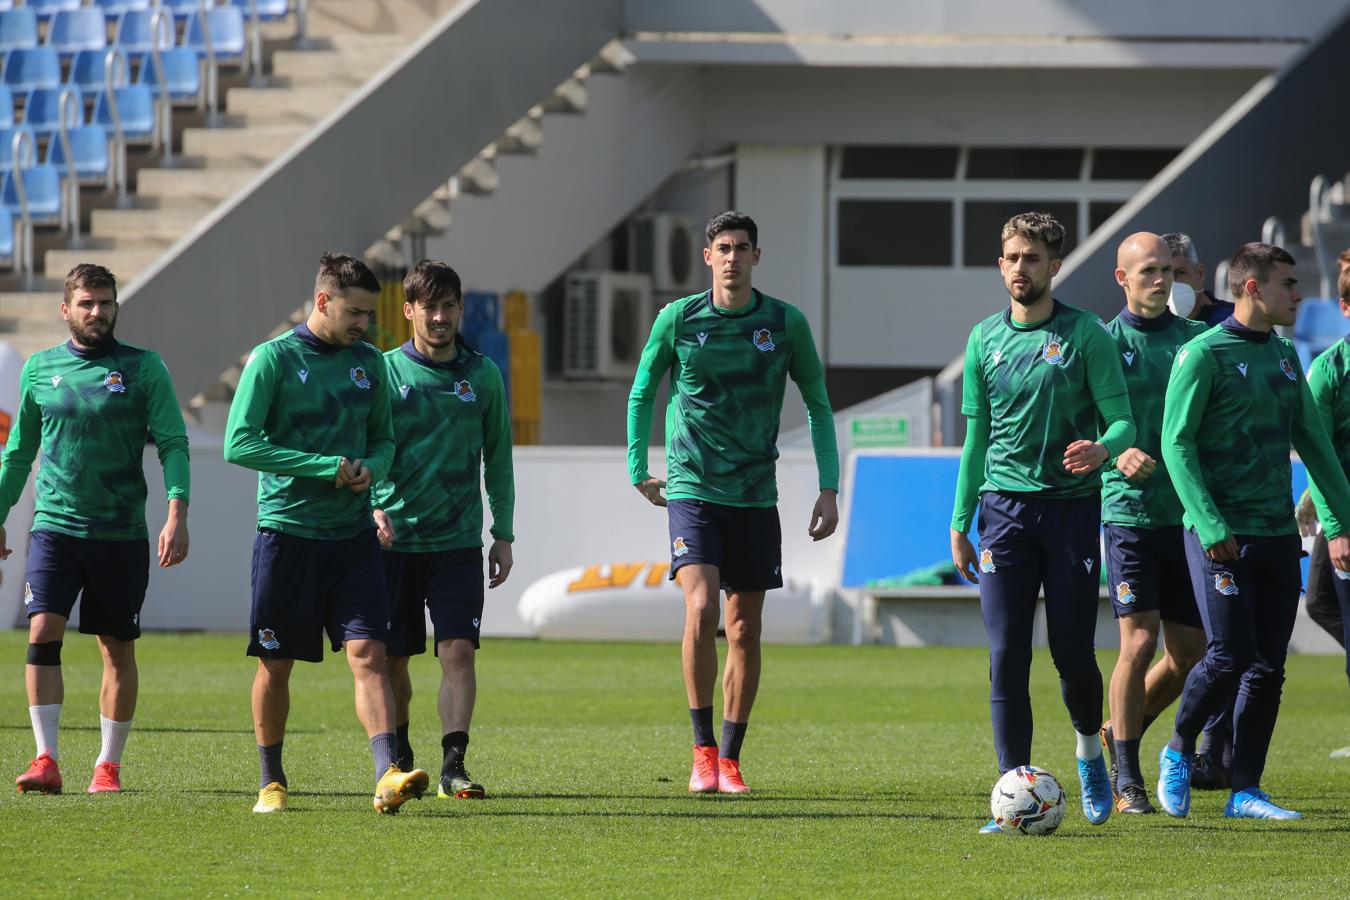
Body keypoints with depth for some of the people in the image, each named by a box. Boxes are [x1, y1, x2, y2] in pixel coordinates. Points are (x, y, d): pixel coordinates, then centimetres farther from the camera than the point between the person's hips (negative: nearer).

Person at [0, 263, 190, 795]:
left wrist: (177, 515, -14)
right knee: (43, 632, -14)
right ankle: (46, 761, -15)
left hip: (122, 532, -1)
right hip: (55, 526, 1)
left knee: (118, 649, 5)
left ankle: (109, 765, 14)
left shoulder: (143, 368, 1)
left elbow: (173, 444, -2)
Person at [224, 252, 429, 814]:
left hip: (353, 535, 3)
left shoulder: (369, 362, 10)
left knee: (369, 653, -10)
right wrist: (327, 468, -15)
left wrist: (370, 468, -4)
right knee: (276, 663, 5)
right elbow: (239, 444, -12)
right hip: (287, 531, -3)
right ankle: (271, 781, 21)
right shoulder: (274, 359, -6)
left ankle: (388, 776, -21)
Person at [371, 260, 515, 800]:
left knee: (459, 650, -13)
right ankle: (399, 757, 25)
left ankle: (453, 764, -16)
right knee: (393, 657, 6)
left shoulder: (482, 375, 6)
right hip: (395, 538, 0)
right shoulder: (385, 371, 0)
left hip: (459, 539, 0)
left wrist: (503, 534, 9)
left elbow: (498, 458, 13)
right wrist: (373, 507, -18)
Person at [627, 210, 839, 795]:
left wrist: (829, 488, 2)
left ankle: (729, 759, 14)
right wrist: (638, 471, 10)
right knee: (701, 609, -20)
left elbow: (818, 405, 9)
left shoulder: (786, 323, 0)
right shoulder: (678, 319, -2)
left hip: (756, 497, 2)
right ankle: (703, 750, -12)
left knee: (745, 630, 4)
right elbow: (642, 393, 12)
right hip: (692, 489, -2)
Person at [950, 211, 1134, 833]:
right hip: (1004, 506, 2)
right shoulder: (985, 339, 10)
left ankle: (1089, 750, 30)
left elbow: (1122, 420, -3)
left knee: (1072, 653, 0)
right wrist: (959, 523, 13)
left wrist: (1102, 448, -27)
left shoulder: (1086, 335, -1)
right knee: (1007, 657, -6)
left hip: (1071, 504, -2)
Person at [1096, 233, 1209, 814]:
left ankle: (1121, 735, 29)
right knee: (1139, 643, -9)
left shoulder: (1194, 338, 8)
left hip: (1188, 513, 4)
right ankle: (1126, 779, 2)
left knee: (1189, 655, 5)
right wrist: (1118, 455, -24)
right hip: (1131, 509, -4)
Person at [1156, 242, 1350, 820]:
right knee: (1230, 656, -12)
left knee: (1269, 666, 3)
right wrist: (1211, 527, -17)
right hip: (1223, 534, -6)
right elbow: (1177, 443, -10)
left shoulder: (1284, 356, 14)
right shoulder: (1204, 354, -7)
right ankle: (1178, 752, 12)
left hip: (1278, 532, 6)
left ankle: (1246, 792, 9)